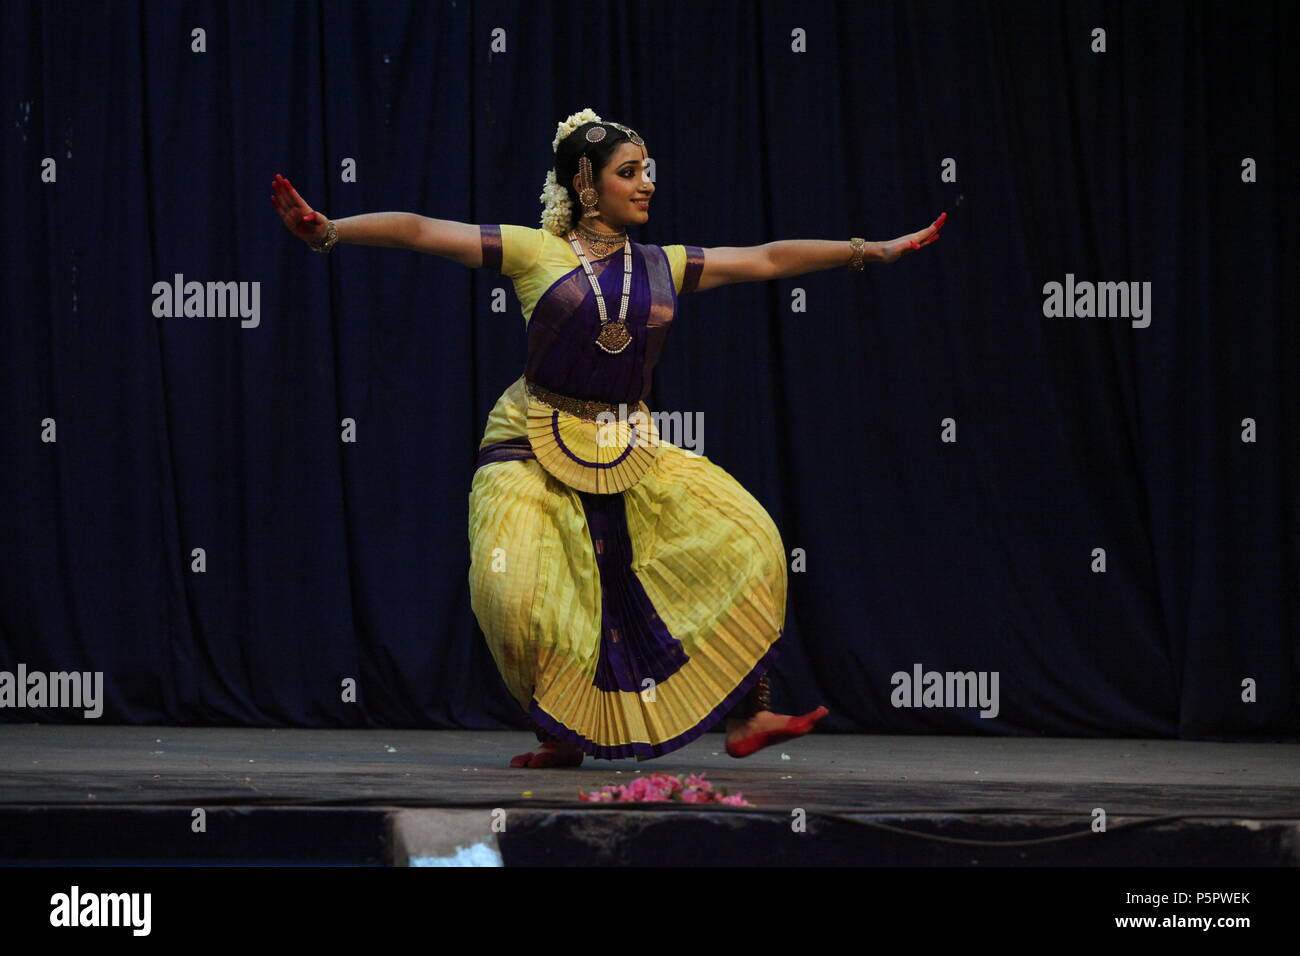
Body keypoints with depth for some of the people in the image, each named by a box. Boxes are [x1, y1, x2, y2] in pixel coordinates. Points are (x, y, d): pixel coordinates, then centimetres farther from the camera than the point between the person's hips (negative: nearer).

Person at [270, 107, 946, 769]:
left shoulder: (662, 266, 10)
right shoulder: (533, 252, -3)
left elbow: (767, 259, 15)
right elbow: (420, 232, -8)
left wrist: (875, 250, 18)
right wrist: (326, 231, -20)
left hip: (631, 450, 4)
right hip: (536, 445, -4)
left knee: (746, 542, -8)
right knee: (513, 590, -23)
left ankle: (746, 717, -2)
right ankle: (564, 734, 0)